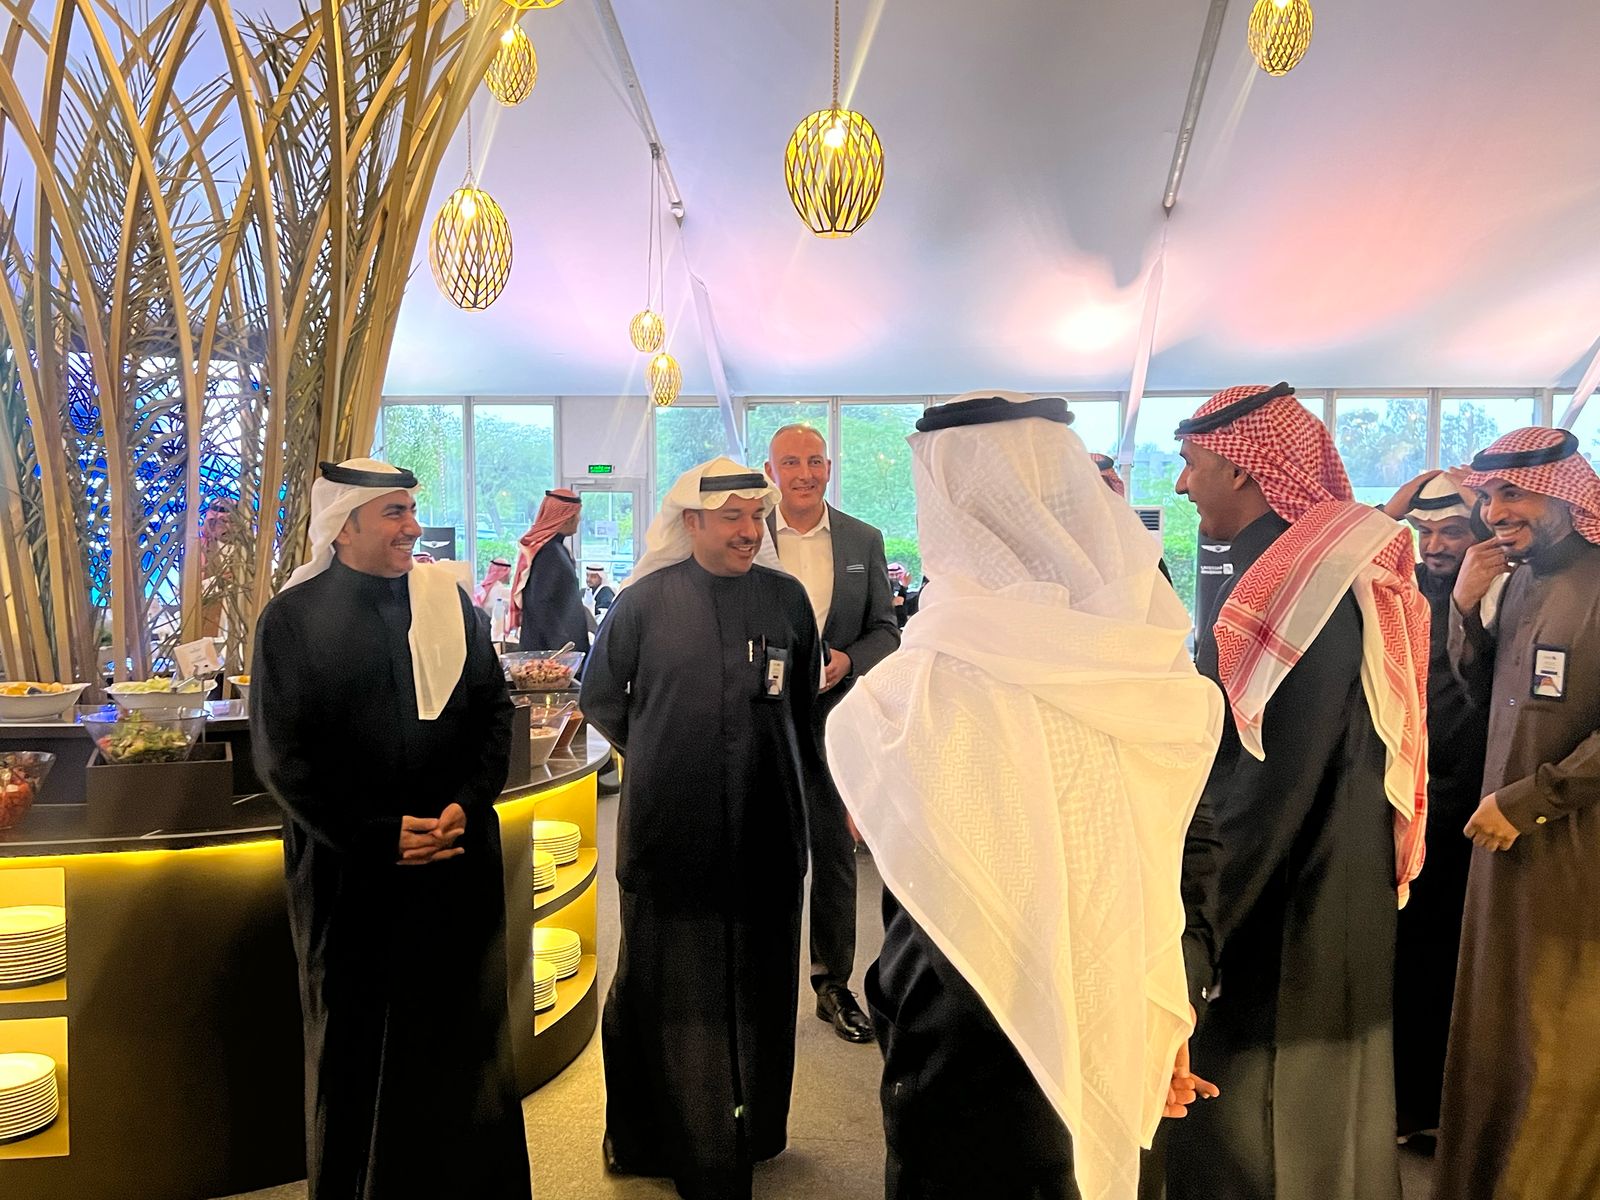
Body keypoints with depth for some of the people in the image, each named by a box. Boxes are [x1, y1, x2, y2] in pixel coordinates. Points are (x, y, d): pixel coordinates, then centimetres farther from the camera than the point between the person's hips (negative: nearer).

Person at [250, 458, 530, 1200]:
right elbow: (282, 755, -6)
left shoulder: (448, 601, 5)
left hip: (457, 857, 2)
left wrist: (466, 806, -9)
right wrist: (380, 834, -12)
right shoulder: (293, 618, -4)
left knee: (464, 1030, 9)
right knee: (354, 1045, 12)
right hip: (350, 870, -2)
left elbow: (494, 710, 5)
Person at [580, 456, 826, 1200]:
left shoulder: (787, 599, 2)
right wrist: (657, 754, 8)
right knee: (669, 990, 10)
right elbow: (599, 699, 9)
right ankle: (654, 1137, 29)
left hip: (766, 830, 2)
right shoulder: (644, 600, -3)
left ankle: (754, 1131, 32)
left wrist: (790, 775, 12)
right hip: (670, 827, -1)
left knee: (760, 986, 13)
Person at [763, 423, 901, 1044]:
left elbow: (886, 629, 7)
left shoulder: (864, 541, 5)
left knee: (834, 852, 10)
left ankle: (833, 983, 26)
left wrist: (847, 660, -12)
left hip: (834, 717, 2)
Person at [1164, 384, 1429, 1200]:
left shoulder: (1293, 584, -24)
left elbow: (1267, 790, -26)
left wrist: (1199, 929, -18)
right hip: (1335, 913, 10)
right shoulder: (1334, 565, 8)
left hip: (1278, 930, -10)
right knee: (1321, 1124, 25)